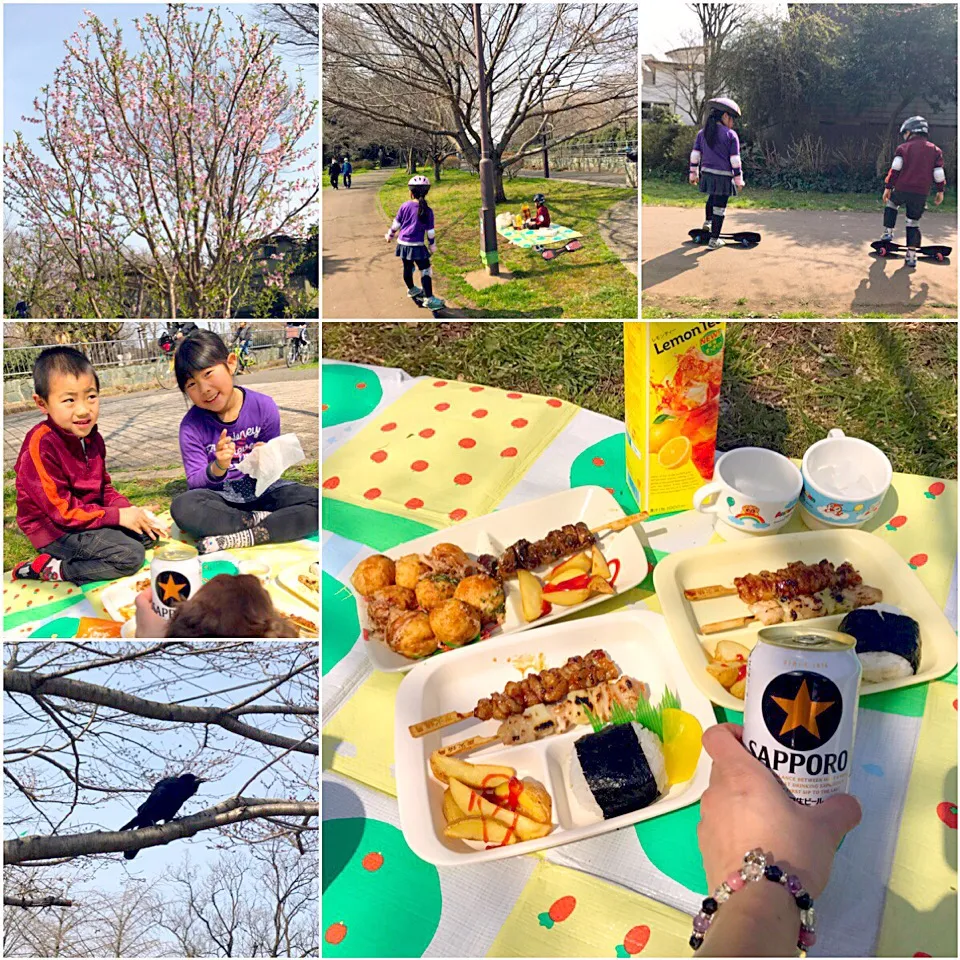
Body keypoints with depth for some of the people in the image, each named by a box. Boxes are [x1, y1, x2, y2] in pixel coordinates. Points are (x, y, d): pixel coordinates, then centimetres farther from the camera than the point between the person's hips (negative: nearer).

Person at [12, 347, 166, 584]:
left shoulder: (91, 437, 3)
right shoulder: (41, 445, -23)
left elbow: (104, 487, 12)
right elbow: (60, 509, -23)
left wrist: (130, 511, -7)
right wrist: (118, 516, -20)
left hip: (90, 516, 9)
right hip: (56, 530, -9)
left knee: (149, 529, 9)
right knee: (130, 556, -19)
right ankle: (51, 569, -9)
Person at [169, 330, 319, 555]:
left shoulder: (264, 407, -9)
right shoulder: (192, 426, -9)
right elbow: (195, 483, -9)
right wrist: (217, 469, -30)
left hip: (260, 488, 1)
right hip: (219, 496, -1)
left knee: (319, 502, -25)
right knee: (182, 508, -35)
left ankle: (237, 539, -27)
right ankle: (260, 520, -20)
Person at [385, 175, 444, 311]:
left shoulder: (405, 206, -1)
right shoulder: (427, 211, -9)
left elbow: (396, 223, 7)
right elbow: (430, 231, -3)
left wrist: (390, 235, 23)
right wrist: (432, 246, 10)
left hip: (403, 243, 5)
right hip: (417, 245, -5)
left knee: (407, 268, 20)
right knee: (426, 271, -3)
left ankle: (411, 289, 42)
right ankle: (429, 299, -9)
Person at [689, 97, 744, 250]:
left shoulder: (702, 133, 7)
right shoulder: (731, 135, -7)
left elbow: (695, 155, 7)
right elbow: (735, 160, -7)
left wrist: (693, 173, 15)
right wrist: (739, 179, -1)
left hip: (707, 173, 5)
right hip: (724, 176, -5)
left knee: (712, 197, 34)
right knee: (719, 207, 2)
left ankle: (707, 221, 45)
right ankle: (714, 240, 6)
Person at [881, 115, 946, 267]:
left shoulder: (903, 148, 4)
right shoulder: (935, 150, 11)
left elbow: (895, 169, -5)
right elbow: (939, 174, 7)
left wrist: (888, 188, -2)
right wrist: (940, 192, 16)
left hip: (902, 190, -2)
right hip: (921, 194, 2)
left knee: (891, 203, 32)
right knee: (913, 223, 11)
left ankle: (888, 232, 23)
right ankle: (912, 256, 5)